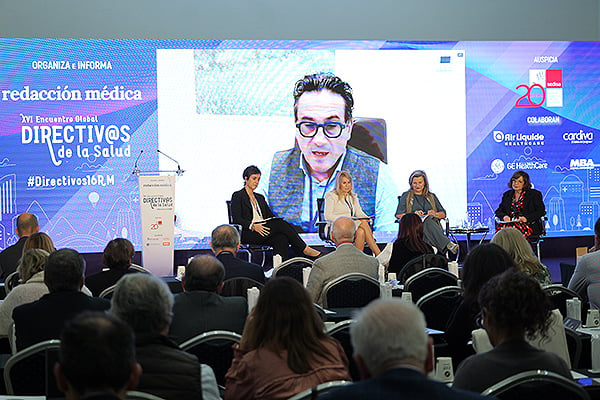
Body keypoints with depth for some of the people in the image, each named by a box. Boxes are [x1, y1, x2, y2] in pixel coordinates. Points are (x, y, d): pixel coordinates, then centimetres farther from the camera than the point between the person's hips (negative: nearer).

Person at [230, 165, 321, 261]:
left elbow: (271, 216, 20)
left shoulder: (260, 198, 27)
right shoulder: (238, 196, 5)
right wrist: (253, 226, -23)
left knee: (282, 238, -30)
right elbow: (236, 219, -7)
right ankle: (304, 249, -21)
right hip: (248, 234, -6)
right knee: (280, 223, -26)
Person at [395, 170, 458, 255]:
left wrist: (435, 214, -4)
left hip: (433, 224, 2)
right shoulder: (406, 196, 21)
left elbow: (443, 214, 20)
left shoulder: (431, 196, 28)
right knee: (427, 220, -39)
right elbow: (398, 215, 8)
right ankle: (447, 244, -56)